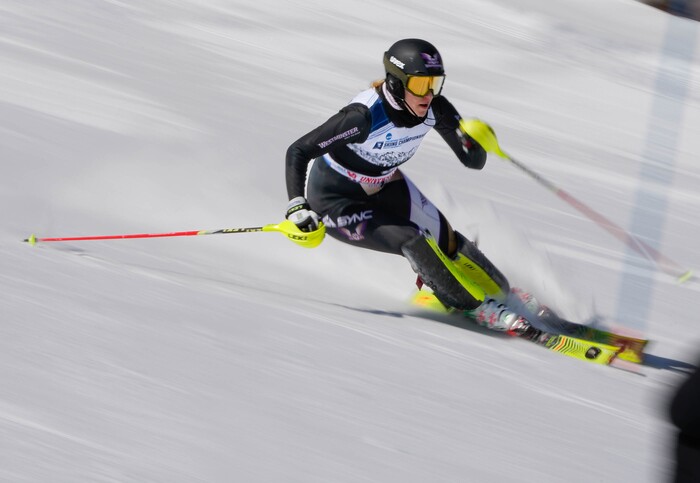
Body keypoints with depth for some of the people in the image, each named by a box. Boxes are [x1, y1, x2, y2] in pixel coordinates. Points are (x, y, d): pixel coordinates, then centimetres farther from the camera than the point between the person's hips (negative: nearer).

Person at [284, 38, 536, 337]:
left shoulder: (434, 109, -18)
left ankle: (500, 292, 22)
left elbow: (473, 161, -12)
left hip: (384, 186, 6)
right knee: (412, 242, -22)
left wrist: (476, 141, -34)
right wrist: (297, 208, -39)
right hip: (335, 199, -6)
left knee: (444, 241, -2)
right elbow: (298, 151, -29)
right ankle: (478, 307, -11)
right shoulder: (365, 116, -35)